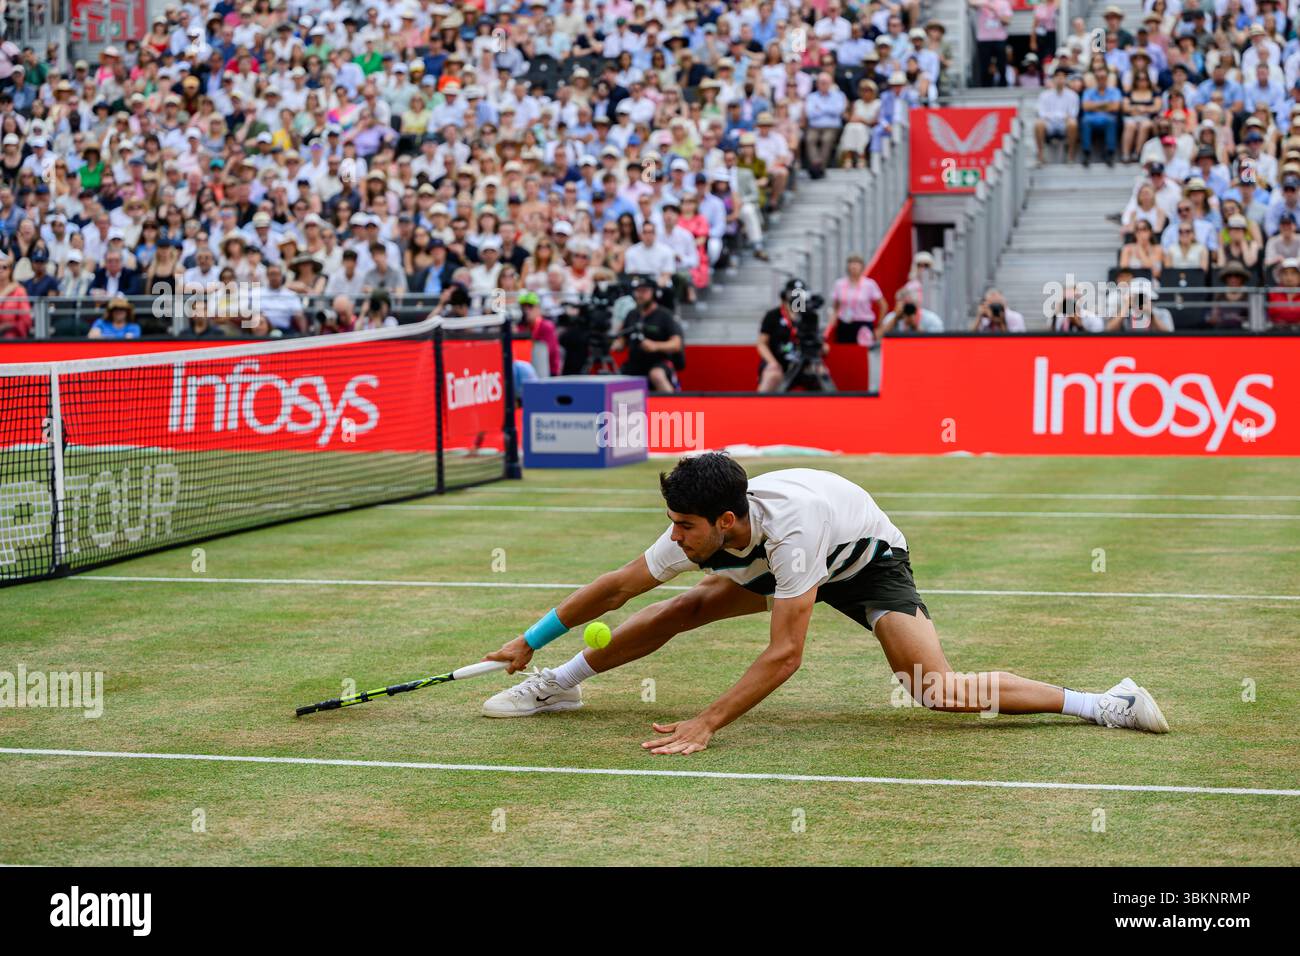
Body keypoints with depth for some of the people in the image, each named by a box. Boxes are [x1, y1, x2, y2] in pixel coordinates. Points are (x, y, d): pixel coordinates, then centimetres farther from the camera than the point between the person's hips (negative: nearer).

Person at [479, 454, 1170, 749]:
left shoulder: (791, 524, -42)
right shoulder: (697, 530, -24)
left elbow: (783, 656, -42)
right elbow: (617, 587, -10)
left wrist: (707, 724, -44)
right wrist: (529, 641, -7)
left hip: (867, 559, -7)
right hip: (772, 564, 7)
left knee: (938, 691, -25)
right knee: (682, 609, -7)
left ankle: (1104, 704, -20)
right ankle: (557, 684, 14)